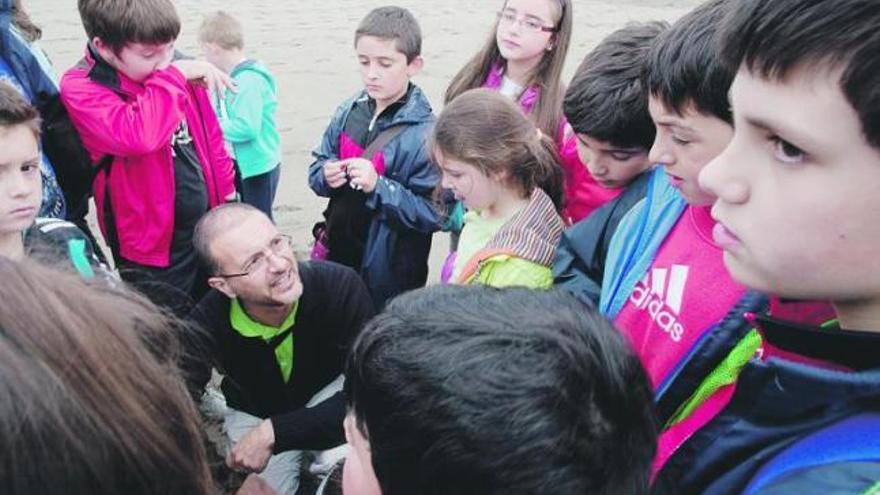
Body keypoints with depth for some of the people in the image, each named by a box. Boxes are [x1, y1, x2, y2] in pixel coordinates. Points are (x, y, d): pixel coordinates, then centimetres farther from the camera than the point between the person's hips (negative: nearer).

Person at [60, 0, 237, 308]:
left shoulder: (174, 70, 0)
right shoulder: (81, 88, -17)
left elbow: (209, 136, 11)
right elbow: (139, 137, -36)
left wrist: (226, 192, 13)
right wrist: (174, 76, -27)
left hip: (208, 230, 6)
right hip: (155, 248, -5)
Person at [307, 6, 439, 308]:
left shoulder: (425, 133, -18)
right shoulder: (348, 112, -1)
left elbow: (434, 214, -19)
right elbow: (316, 169, 9)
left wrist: (378, 186, -27)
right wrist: (326, 176, -13)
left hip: (389, 274, -5)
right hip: (335, 255, 6)